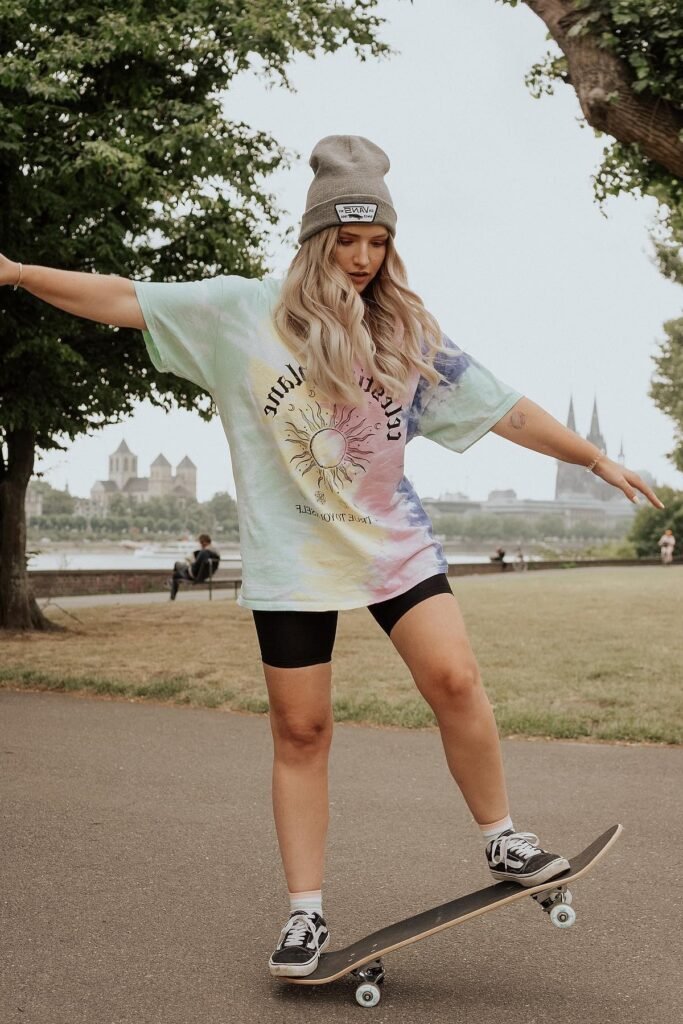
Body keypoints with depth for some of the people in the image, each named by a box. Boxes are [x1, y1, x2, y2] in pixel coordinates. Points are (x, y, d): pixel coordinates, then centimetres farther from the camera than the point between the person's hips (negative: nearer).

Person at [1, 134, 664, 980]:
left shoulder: (408, 333, 8)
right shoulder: (244, 313, 1)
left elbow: (506, 410, 10)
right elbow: (127, 301, -1)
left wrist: (596, 459, 10)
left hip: (393, 539, 2)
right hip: (291, 554, -2)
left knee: (455, 679, -14)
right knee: (300, 729, 1)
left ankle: (501, 839, 8)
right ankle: (305, 914, 12)